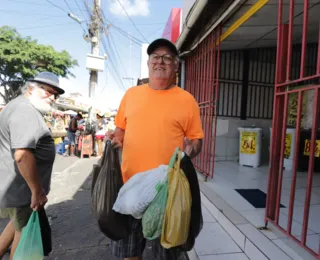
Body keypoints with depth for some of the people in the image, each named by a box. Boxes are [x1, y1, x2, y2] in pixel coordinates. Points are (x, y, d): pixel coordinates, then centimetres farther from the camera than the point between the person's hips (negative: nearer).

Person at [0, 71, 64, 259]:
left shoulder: (23, 107, 13)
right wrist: (37, 191, -25)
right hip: (20, 189, -10)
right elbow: (22, 155, -32)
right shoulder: (26, 111, -22)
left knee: (19, 224, 28)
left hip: (16, 186, 10)